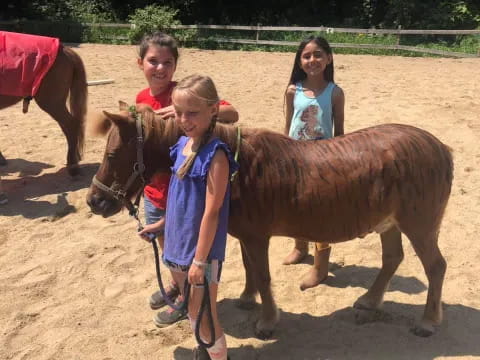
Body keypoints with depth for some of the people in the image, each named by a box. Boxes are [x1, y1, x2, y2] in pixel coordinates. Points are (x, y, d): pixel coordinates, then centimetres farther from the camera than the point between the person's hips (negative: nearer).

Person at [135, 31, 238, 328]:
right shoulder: (142, 99, 0)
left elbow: (232, 114, -28)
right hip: (154, 189, 6)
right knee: (165, 242, 24)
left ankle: (186, 298, 37)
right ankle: (177, 285, 50)